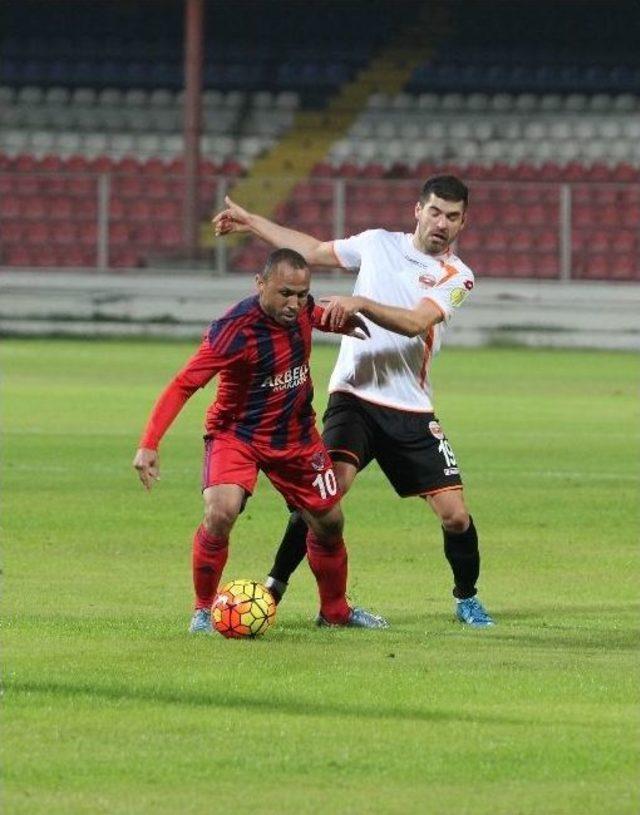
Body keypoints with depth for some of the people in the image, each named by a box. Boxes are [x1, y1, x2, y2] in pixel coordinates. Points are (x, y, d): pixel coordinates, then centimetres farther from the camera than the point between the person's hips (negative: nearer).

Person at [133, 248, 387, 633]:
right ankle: (203, 611, -9)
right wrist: (149, 444, -37)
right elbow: (184, 384, -30)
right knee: (221, 512, -28)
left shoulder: (302, 309, -12)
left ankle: (335, 610, 37)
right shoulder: (235, 329, -30)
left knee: (330, 521, 12)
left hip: (297, 435, 6)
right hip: (237, 433, -6)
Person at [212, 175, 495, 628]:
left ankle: (467, 598, 22)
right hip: (353, 397, 0)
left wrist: (359, 303, -30)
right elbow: (313, 250, 24)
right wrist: (251, 222, 27)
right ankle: (275, 586, -15)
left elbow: (415, 322, -17)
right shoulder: (378, 243, 9)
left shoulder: (457, 276, 0)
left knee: (454, 513, -4)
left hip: (411, 410, 0)